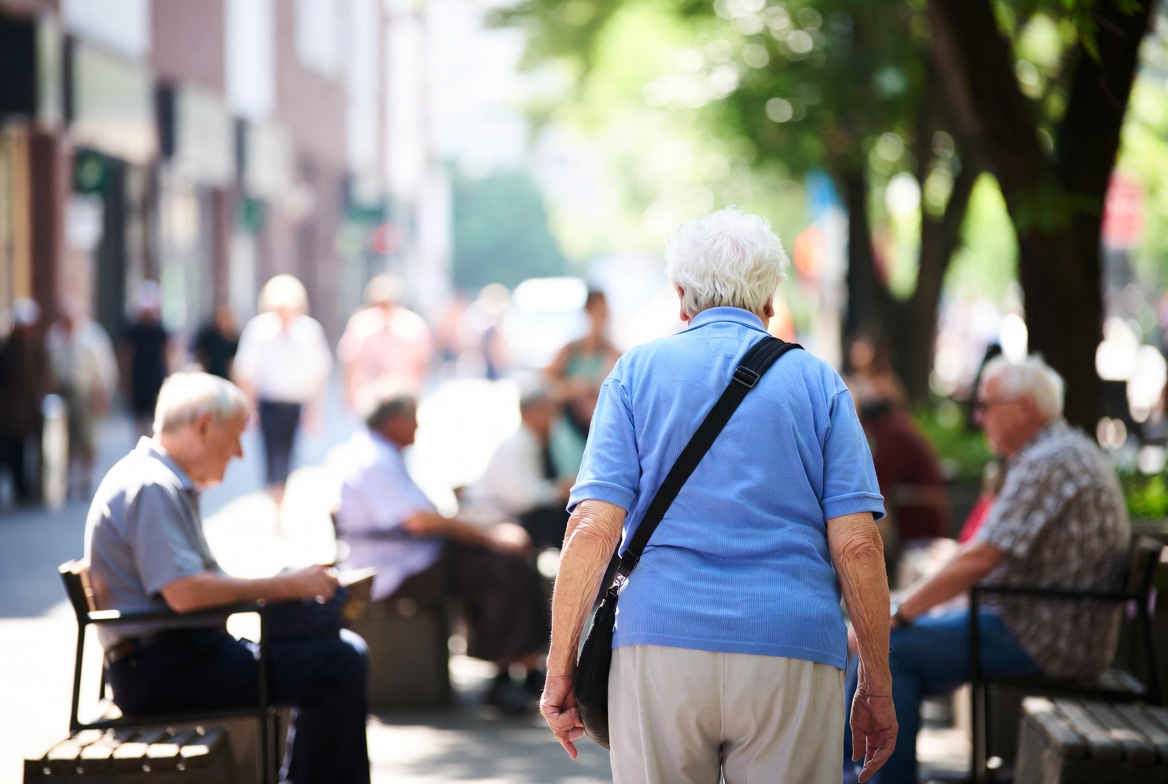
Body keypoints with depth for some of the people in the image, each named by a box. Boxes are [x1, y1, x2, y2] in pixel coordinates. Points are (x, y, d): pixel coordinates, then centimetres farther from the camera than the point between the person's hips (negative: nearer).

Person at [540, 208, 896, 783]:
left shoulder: (636, 372, 9)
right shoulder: (818, 383, 9)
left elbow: (594, 529, -3)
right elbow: (856, 546, 0)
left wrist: (560, 669, 2)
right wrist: (878, 690, 7)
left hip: (660, 645, 0)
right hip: (794, 655, 0)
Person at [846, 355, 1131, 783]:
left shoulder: (1046, 463, -17)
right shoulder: (1073, 451, 17)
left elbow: (979, 560, -24)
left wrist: (895, 616, -16)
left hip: (1043, 640, -11)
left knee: (890, 649, -16)